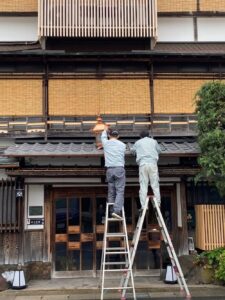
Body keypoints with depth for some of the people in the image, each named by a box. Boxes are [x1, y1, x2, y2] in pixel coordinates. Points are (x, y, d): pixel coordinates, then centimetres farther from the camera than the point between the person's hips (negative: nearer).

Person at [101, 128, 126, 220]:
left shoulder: (106, 143, 8)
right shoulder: (122, 145, 6)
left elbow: (103, 136, 30)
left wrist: (106, 130, 50)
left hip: (109, 169, 2)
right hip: (119, 169, -2)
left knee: (111, 192, 8)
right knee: (120, 191, -7)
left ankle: (111, 211, 6)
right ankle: (117, 210, -21)